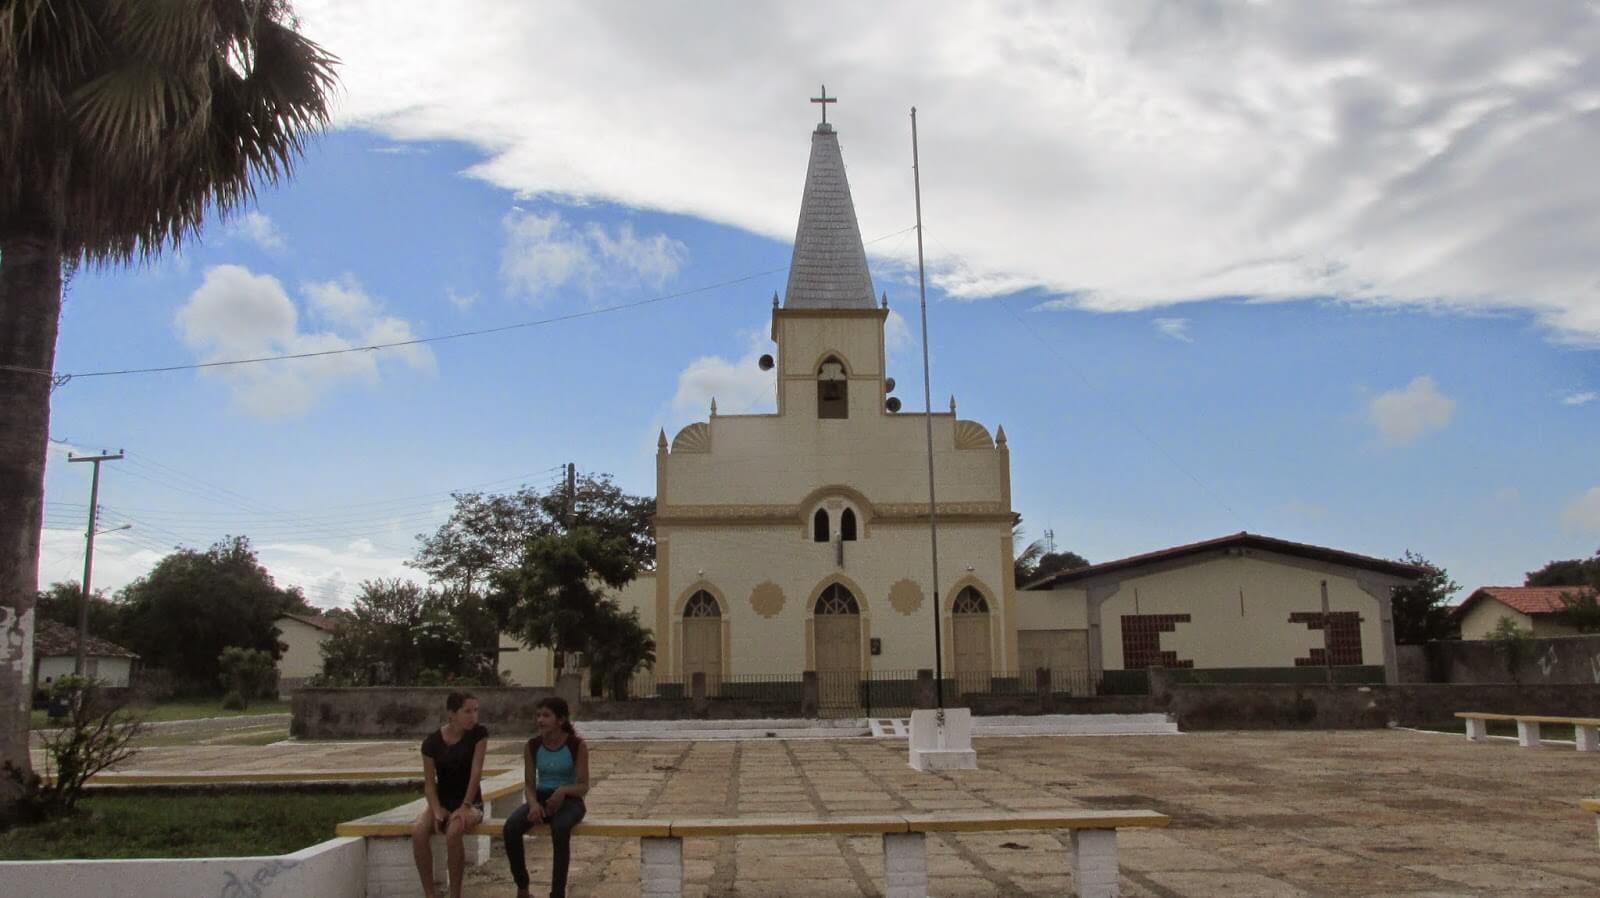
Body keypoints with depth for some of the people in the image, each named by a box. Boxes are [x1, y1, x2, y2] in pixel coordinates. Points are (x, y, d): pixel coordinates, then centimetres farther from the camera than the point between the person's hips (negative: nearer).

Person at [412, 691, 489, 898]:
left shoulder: (478, 734, -8)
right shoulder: (432, 741, -5)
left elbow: (476, 771, -13)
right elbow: (429, 783, -2)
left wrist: (465, 807, -19)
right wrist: (437, 811, -16)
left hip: (470, 803, -2)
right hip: (442, 802, 2)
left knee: (453, 832, -35)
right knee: (418, 832, -29)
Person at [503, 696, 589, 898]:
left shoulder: (577, 745, -10)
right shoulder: (532, 745, 0)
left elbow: (584, 787, -10)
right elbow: (529, 784, 3)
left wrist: (563, 791, -31)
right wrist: (533, 804, -19)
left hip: (569, 800, -3)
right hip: (541, 798, 4)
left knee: (560, 829, -38)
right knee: (511, 827, -27)